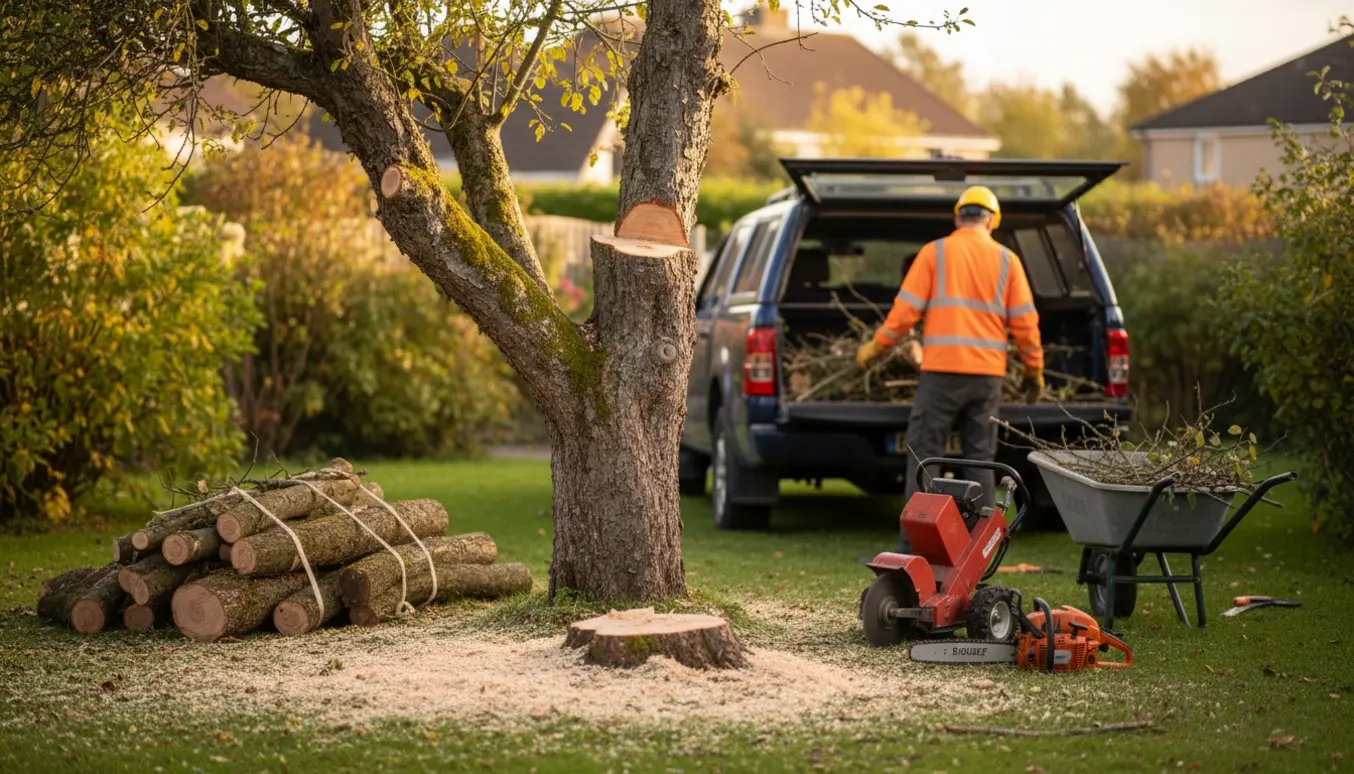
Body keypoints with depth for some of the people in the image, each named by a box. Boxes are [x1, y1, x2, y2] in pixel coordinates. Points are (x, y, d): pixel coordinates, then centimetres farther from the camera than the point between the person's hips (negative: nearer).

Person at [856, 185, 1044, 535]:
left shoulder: (935, 252, 1)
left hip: (942, 371, -3)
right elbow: (1025, 322, 5)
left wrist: (876, 347, 9)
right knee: (980, 458, 8)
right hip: (988, 374, 3)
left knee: (924, 453, 1)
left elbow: (905, 310, -3)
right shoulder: (1006, 259, 7)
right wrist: (1034, 370, 16)